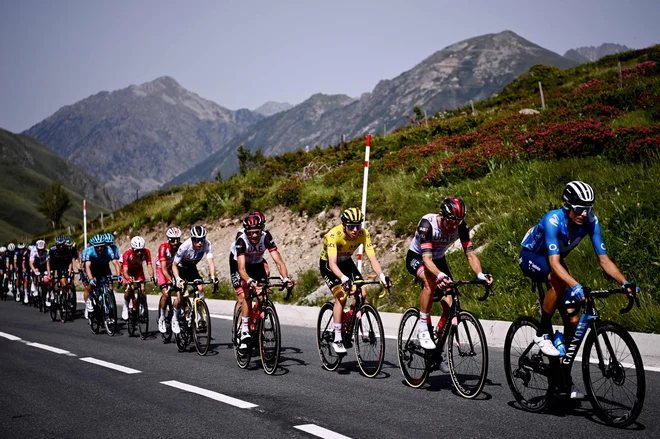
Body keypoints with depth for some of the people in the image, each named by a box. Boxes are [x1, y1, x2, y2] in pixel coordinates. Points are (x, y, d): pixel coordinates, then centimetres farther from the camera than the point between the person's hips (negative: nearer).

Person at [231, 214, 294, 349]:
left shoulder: (266, 238, -30)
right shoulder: (241, 241, -36)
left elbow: (278, 261, -35)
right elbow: (241, 268, -44)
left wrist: (286, 278, -51)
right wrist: (249, 281, -63)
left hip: (257, 264, 3)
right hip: (238, 265, -3)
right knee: (244, 297, -20)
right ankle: (244, 331, -14)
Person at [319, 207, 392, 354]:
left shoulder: (363, 234, -24)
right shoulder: (333, 235, -35)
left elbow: (372, 258, -27)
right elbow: (333, 264, -42)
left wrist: (382, 277, -43)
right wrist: (344, 279, -59)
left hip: (346, 262, 4)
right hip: (327, 264, -4)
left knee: (362, 293, -16)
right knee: (341, 296, -24)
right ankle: (337, 339, -15)